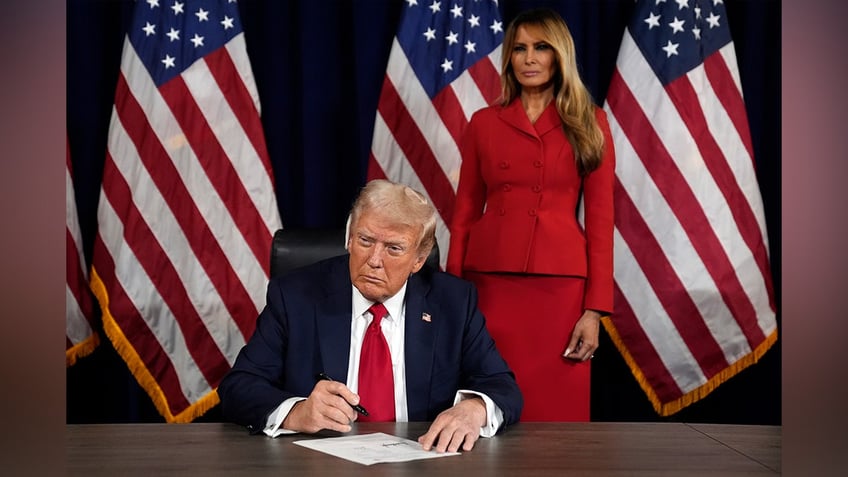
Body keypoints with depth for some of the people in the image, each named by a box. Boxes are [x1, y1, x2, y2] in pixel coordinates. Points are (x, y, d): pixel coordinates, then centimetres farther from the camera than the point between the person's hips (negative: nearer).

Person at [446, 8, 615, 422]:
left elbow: (600, 218, 2)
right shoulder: (484, 123, 9)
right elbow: (465, 212, 9)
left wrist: (595, 309, -5)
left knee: (556, 409, 3)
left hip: (560, 287, -1)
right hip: (491, 283, 1)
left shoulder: (590, 123, 6)